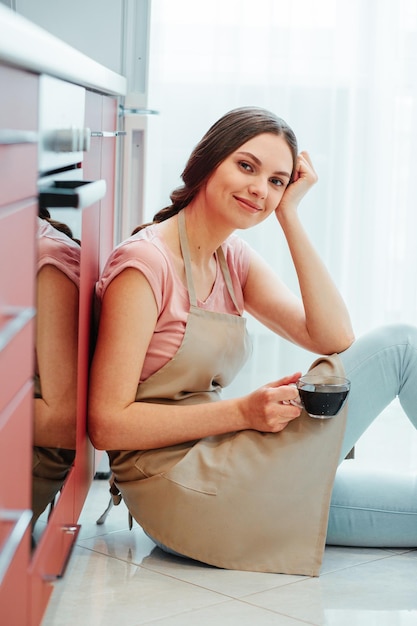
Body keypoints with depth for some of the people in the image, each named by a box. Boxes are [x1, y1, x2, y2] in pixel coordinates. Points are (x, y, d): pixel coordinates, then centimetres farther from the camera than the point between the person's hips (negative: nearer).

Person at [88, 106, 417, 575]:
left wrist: (289, 214, -4)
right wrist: (244, 413, -23)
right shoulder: (146, 263, -13)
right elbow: (107, 424, -17)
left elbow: (334, 338, -2)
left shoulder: (233, 259, 11)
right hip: (184, 496, -8)